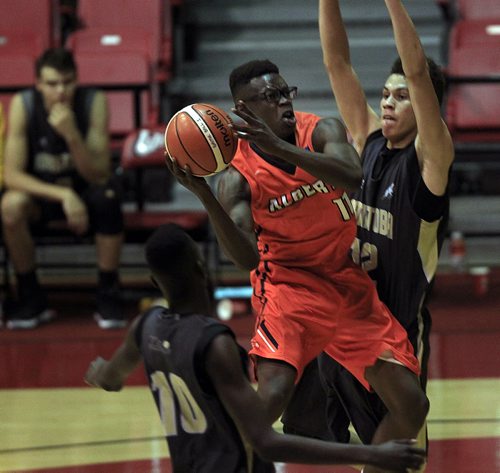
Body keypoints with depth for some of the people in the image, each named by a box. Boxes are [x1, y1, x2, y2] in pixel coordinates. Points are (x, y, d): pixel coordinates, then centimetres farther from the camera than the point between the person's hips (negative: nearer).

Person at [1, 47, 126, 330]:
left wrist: (72, 136, -38)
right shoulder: (23, 105, -20)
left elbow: (99, 176, -21)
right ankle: (31, 298, -13)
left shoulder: (94, 102, -20)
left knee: (107, 198, -34)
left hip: (83, 191, 0)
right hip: (40, 191, 0)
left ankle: (108, 295, -16)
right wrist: (63, 196, -36)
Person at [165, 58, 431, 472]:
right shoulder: (238, 174, -12)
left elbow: (353, 178, -28)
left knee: (412, 405, 2)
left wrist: (281, 147, -39)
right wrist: (204, 196, -37)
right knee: (272, 395, -29)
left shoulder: (322, 131, -6)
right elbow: (246, 257, -24)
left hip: (350, 284, 4)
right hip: (288, 285, -4)